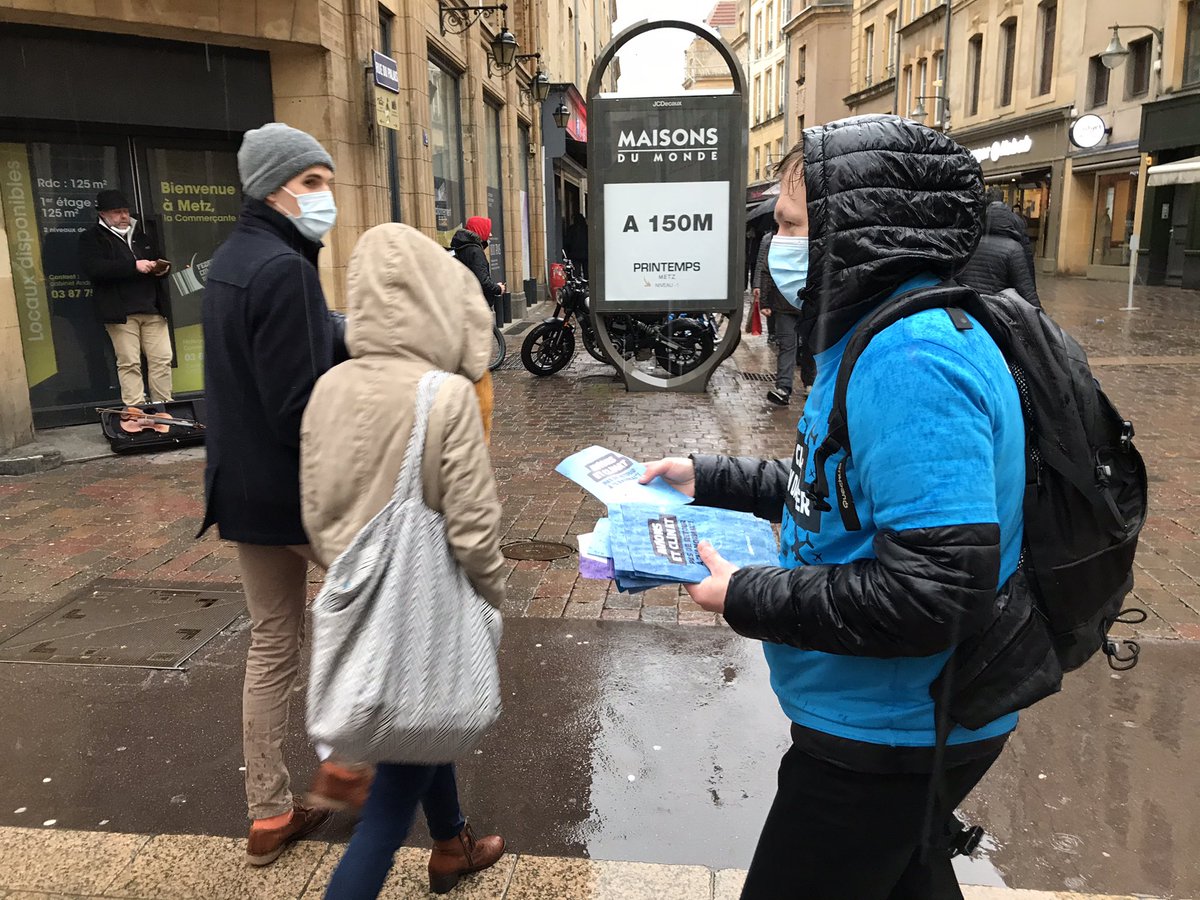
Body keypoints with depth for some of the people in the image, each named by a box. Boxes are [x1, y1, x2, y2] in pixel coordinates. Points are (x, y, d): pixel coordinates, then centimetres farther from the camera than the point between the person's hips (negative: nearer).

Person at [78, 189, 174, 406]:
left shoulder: (141, 234, 20)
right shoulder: (91, 238, 5)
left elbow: (161, 259, 28)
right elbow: (93, 268, -12)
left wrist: (162, 268, 2)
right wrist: (134, 265, -18)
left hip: (152, 309, 4)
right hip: (121, 312, -4)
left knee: (162, 359, 0)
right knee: (129, 363, -5)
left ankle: (164, 406, 8)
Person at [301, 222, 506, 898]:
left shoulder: (330, 388, -5)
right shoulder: (447, 394, -22)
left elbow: (316, 511, 4)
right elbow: (472, 529, -21)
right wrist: (495, 593, -2)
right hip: (425, 608, -7)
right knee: (401, 777, 9)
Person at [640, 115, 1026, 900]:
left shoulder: (911, 357, -28)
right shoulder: (886, 334, 5)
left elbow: (936, 593, -32)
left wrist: (748, 598, -22)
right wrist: (711, 479, 13)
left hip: (889, 736, -9)